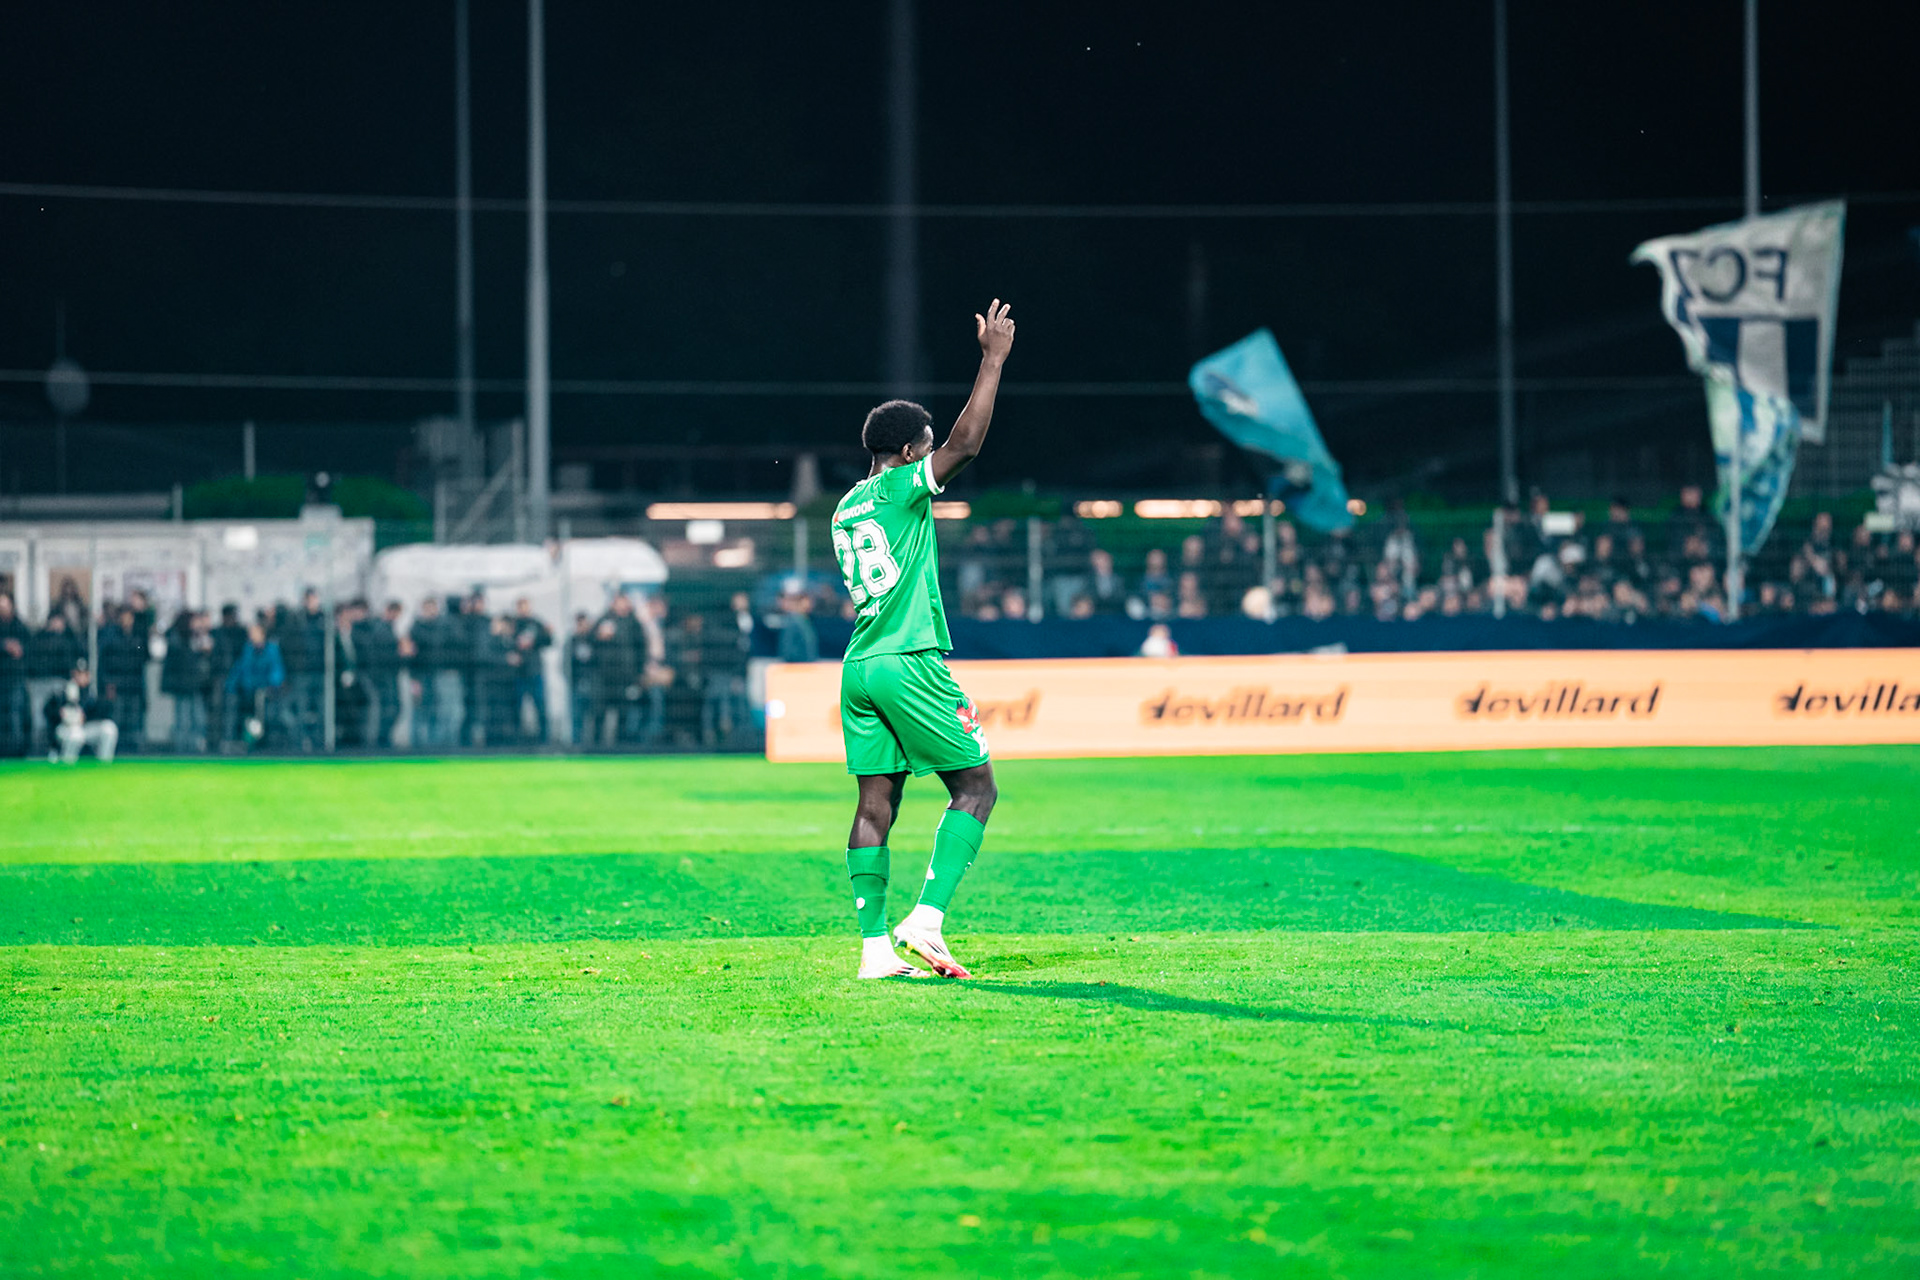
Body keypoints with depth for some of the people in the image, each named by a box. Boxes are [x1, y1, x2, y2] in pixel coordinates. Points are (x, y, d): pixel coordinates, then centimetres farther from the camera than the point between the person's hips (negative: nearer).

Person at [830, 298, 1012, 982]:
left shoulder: (846, 508, 17)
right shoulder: (898, 488, -7)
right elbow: (966, 443, -13)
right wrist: (993, 359, -9)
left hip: (859, 665, 8)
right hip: (908, 663, -8)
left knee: (876, 805, 5)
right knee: (976, 785, 1)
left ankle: (875, 948, 1)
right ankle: (926, 918, -11)